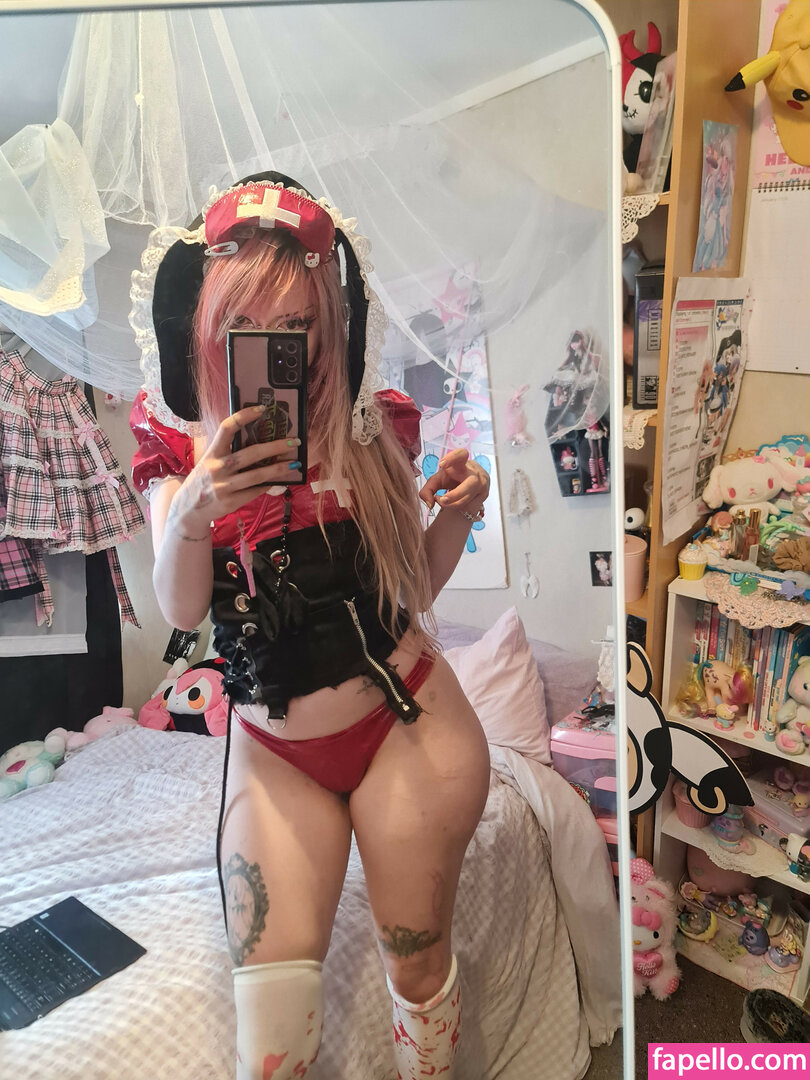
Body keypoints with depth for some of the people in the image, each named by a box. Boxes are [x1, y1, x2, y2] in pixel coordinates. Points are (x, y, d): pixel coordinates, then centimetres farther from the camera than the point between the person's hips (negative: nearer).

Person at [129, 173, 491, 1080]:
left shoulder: (368, 429, -2)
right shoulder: (179, 450, 0)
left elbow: (415, 586, 4)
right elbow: (180, 611, -12)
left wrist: (455, 518, -16)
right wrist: (192, 509, -31)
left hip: (406, 722, 0)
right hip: (271, 749, 1)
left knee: (417, 963, 12)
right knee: (271, 993, -1)